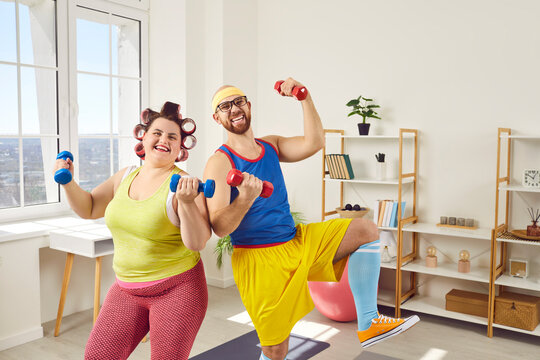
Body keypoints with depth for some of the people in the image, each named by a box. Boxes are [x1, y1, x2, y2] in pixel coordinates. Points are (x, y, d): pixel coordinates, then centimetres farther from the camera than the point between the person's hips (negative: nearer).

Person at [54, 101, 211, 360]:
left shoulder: (183, 184, -14)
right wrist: (68, 182, 2)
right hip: (126, 289, 6)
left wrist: (186, 203, -33)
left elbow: (197, 243, -20)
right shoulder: (125, 177, 6)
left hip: (175, 289, -5)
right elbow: (88, 209, 17)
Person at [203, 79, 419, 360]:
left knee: (366, 230, -5)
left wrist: (304, 97, -13)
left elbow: (313, 143, -8)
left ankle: (368, 324, -4)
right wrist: (245, 198, -37)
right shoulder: (219, 163, -11)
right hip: (259, 259, -6)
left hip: (297, 242, 6)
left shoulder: (270, 146, 9)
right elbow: (219, 228, -20)